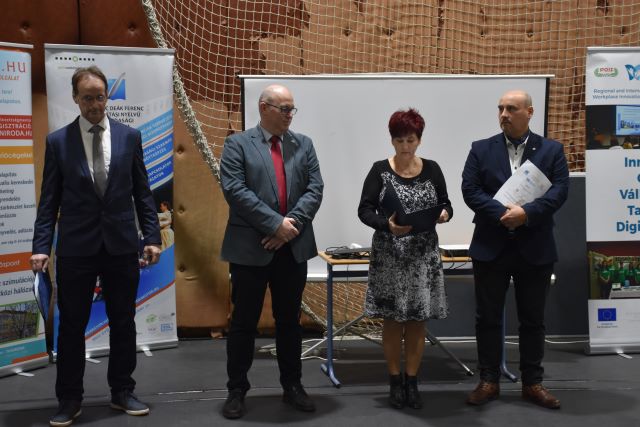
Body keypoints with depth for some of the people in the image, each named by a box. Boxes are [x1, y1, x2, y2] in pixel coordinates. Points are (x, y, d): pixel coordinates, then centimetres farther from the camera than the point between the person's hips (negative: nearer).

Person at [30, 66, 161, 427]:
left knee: (124, 323, 10)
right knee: (72, 326, 6)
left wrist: (152, 236, -1)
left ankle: (122, 392, 24)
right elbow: (50, 200, 0)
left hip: (122, 245, 1)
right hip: (76, 248, -1)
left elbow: (142, 192, 6)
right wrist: (41, 246, -7)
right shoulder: (58, 141, 1)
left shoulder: (130, 136, 4)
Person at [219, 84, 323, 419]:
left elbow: (314, 188, 1)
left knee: (289, 320, 13)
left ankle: (292, 386, 25)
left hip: (294, 247, 3)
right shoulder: (237, 144, -2)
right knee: (243, 322, 5)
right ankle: (237, 390, 17)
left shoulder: (303, 144, 10)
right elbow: (235, 191, -13)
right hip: (250, 248, -3)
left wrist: (292, 224, -13)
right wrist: (276, 224, -18)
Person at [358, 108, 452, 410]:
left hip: (424, 256, 2)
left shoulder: (432, 170, 5)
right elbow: (364, 210, -6)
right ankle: (395, 382, 16)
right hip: (389, 256, -2)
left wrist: (445, 214, -15)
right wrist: (387, 224, -23)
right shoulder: (380, 170, -2)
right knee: (392, 320, 4)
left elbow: (446, 204, 8)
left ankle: (412, 382, 16)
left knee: (418, 320, 5)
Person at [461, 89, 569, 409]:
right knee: (488, 318, 6)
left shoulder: (552, 150, 4)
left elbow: (559, 190, -7)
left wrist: (527, 212, -21)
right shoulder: (481, 149, 5)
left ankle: (532, 383, 20)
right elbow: (470, 189, -6)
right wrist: (503, 213, -19)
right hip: (491, 247, 0)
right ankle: (489, 381, 17)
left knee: (533, 320, 8)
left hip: (535, 249, 0)